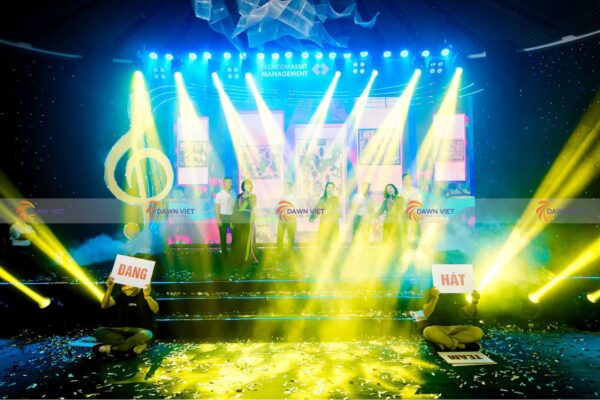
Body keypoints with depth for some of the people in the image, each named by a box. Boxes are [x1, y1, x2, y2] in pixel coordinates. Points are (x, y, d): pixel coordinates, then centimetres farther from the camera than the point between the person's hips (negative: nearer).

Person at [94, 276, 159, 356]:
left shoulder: (145, 293, -6)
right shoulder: (122, 295, 7)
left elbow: (156, 310, -26)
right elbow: (104, 305, -8)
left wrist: (147, 296, -46)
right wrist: (109, 289, -26)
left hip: (142, 331, -4)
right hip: (124, 330, 4)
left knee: (145, 335, -39)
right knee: (100, 331, -20)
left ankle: (113, 348, -21)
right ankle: (135, 345, -24)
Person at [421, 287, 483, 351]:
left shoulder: (459, 294, 7)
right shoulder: (431, 292, -4)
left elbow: (468, 314, 3)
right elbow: (426, 314, -16)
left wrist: (473, 302, -15)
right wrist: (434, 298, -30)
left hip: (456, 328, 4)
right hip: (438, 328, -4)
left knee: (478, 332, -23)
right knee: (428, 332, -37)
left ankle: (442, 342, -25)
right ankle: (462, 346, -23)